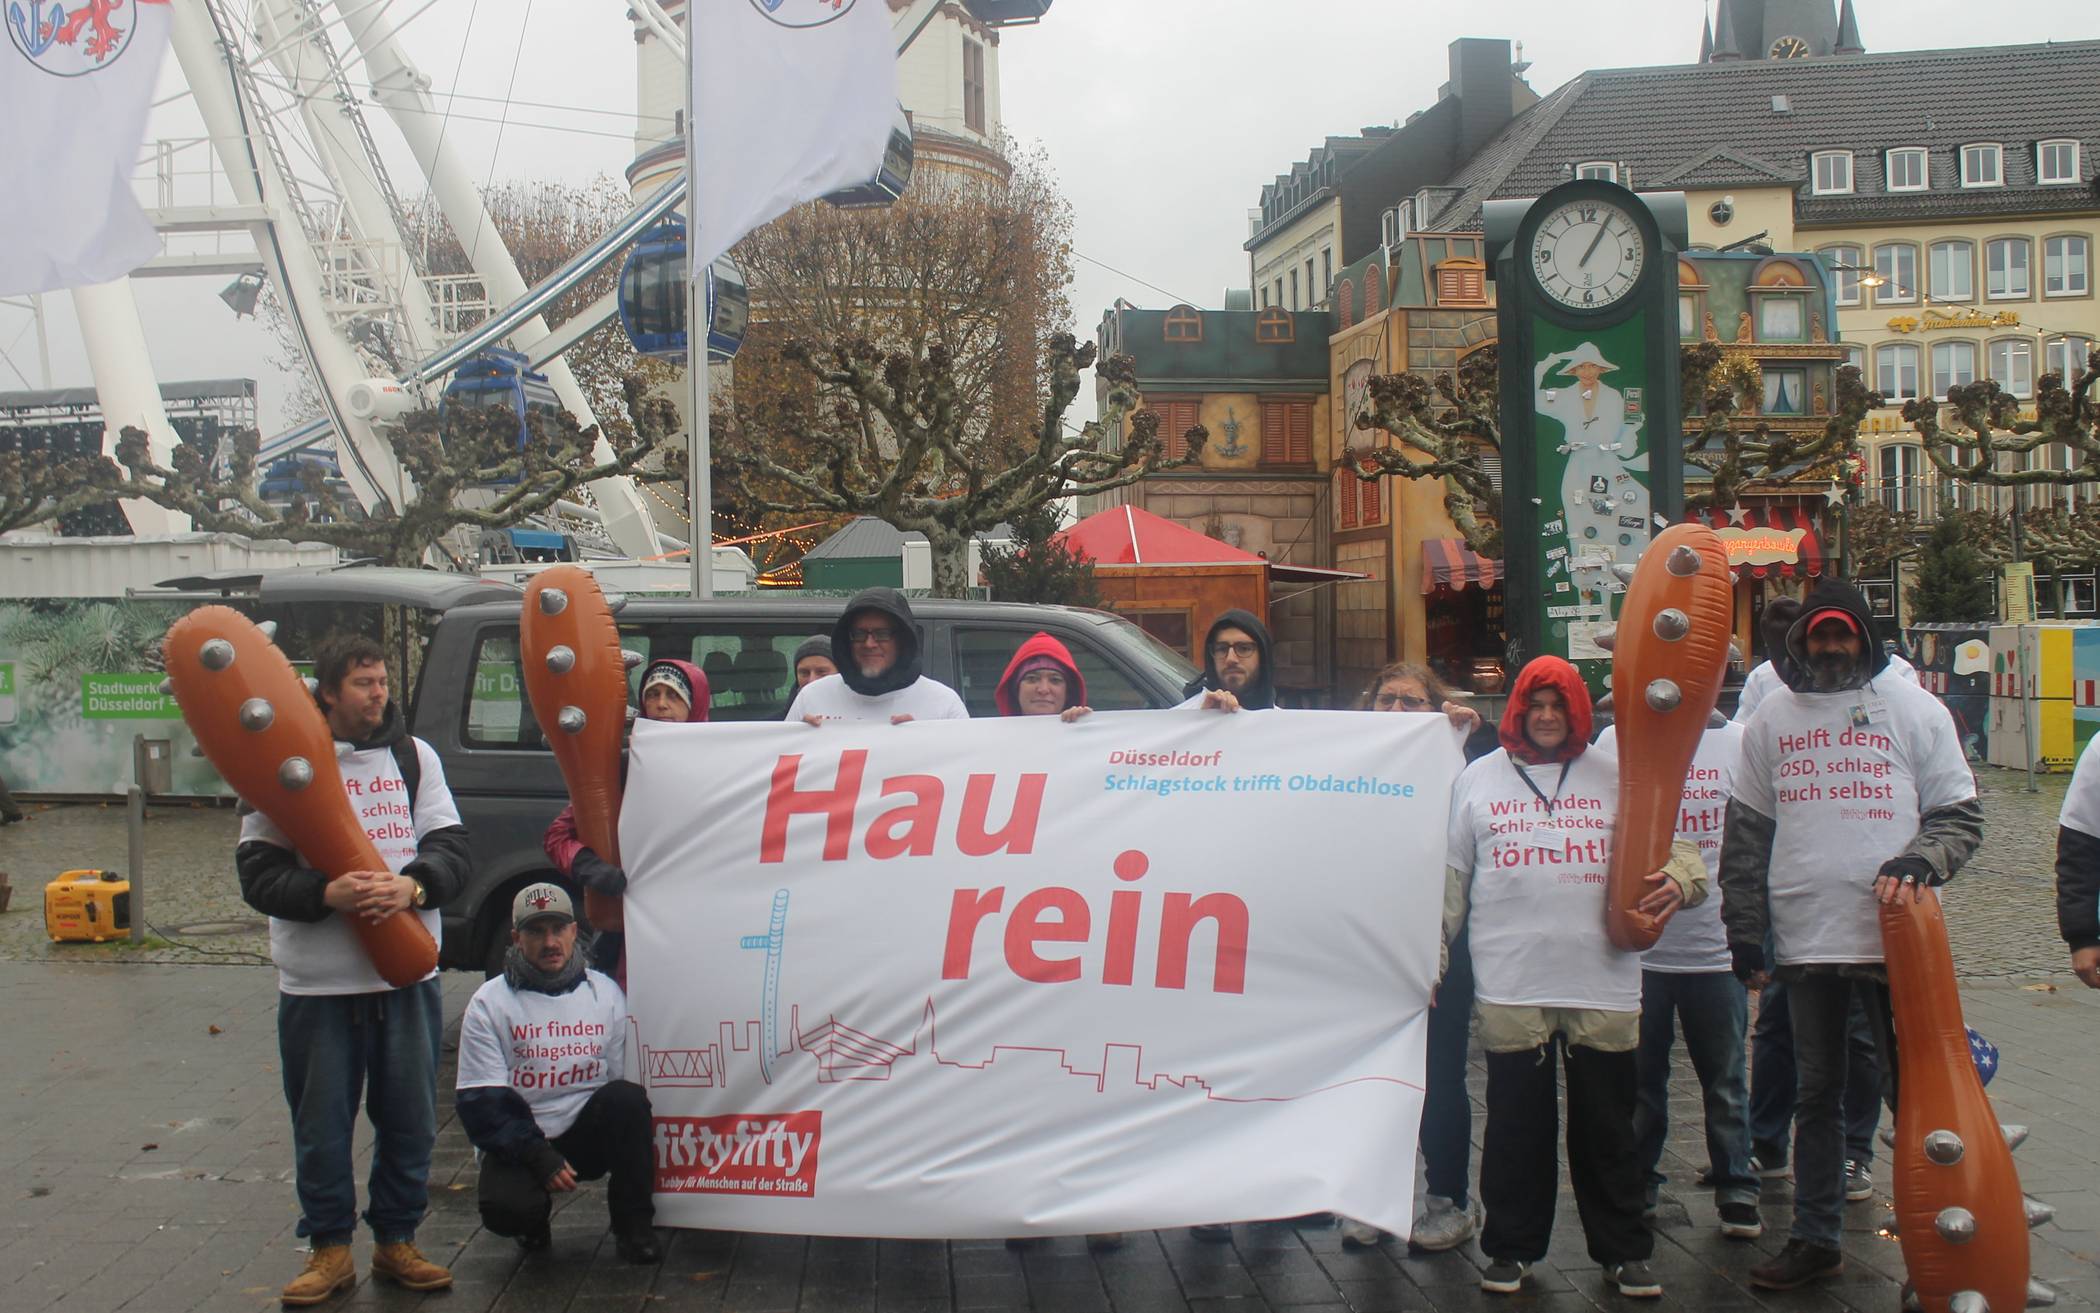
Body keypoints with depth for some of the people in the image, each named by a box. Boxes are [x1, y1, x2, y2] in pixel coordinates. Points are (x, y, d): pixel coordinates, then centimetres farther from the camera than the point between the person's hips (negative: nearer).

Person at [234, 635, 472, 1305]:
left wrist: (412, 885, -17)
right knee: (320, 1124, 5)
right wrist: (324, 894, -23)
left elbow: (453, 849, 4)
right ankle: (330, 1248, 19)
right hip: (316, 981, -2)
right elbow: (257, 871, -6)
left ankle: (396, 1239, 24)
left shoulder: (414, 756, 7)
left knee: (410, 1118, 9)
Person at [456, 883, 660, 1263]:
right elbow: (482, 1102, -9)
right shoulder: (490, 1002, -3)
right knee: (507, 1209, -32)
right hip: (517, 1144, -2)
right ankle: (533, 1219, 8)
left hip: (588, 1135, 2)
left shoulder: (606, 993, 7)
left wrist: (641, 1142, -4)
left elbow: (628, 1079, 11)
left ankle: (633, 1225, -13)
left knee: (626, 1097, -29)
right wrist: (539, 1158, -19)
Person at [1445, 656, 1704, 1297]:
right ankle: (1511, 1246, 21)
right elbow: (1451, 875, 12)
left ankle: (1623, 1250, 20)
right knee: (1516, 1124, 7)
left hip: (1603, 981, 0)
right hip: (1510, 985, 0)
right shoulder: (1480, 778, 9)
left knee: (1607, 1125, 8)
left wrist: (1679, 880, -13)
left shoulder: (1615, 777, 9)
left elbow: (1669, 845, 9)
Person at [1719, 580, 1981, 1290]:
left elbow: (1960, 815, 5)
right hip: (1805, 939, 3)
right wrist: (1744, 928, 7)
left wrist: (1918, 860, -15)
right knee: (1815, 1094, 13)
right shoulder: (1772, 719, 10)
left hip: (1893, 934, -3)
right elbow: (1747, 832, 12)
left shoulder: (1914, 709, 3)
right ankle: (1814, 1238, 23)